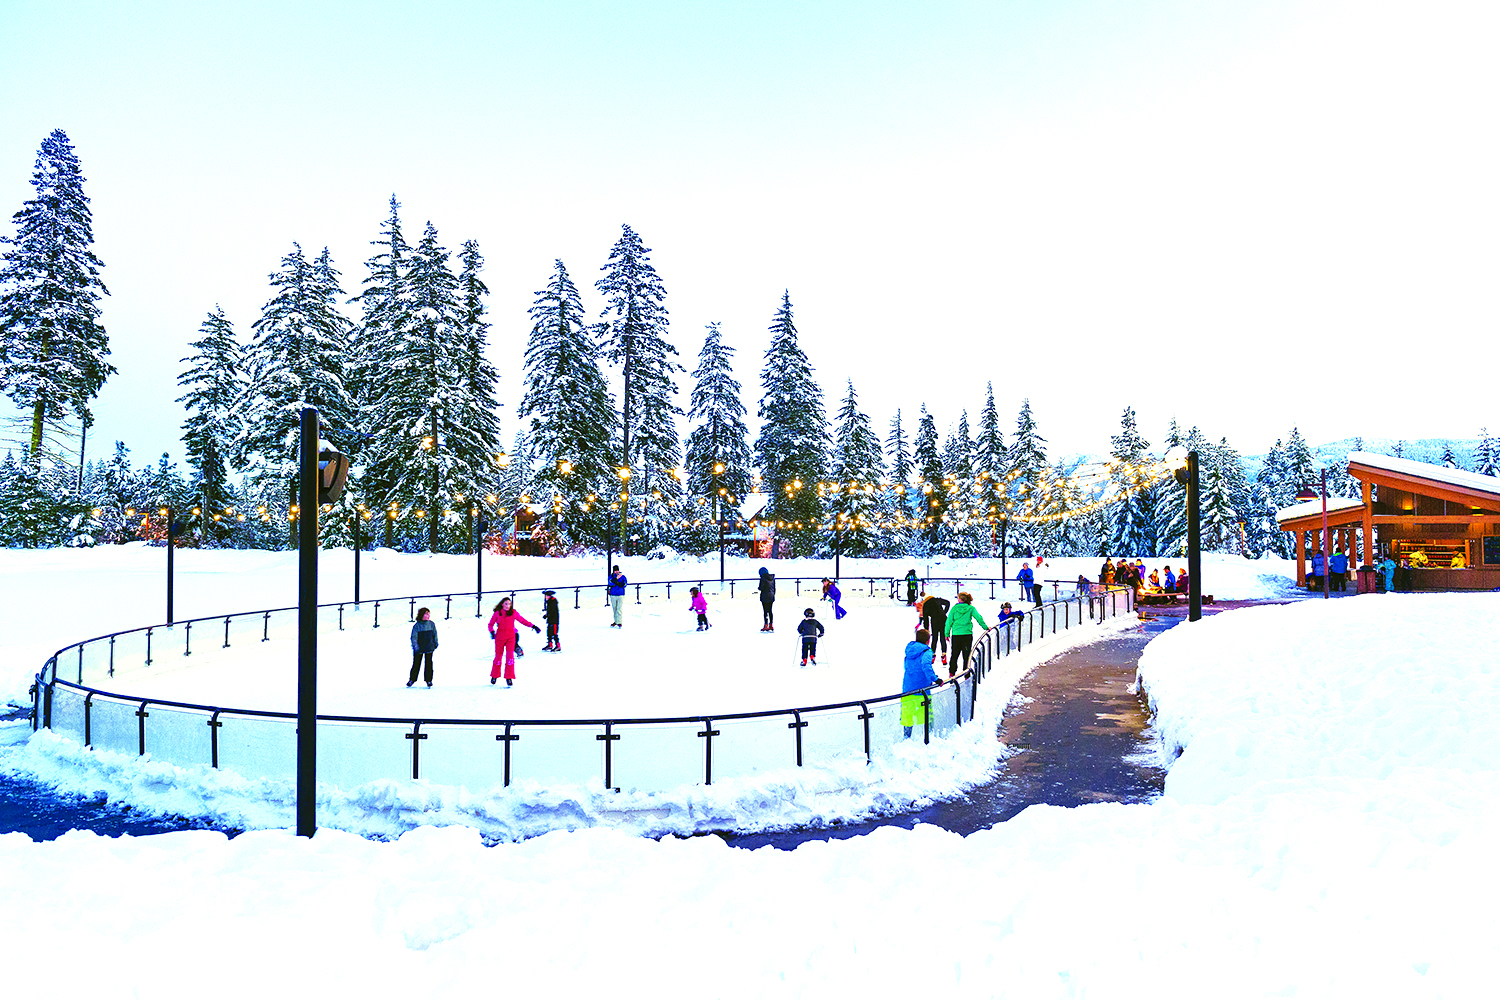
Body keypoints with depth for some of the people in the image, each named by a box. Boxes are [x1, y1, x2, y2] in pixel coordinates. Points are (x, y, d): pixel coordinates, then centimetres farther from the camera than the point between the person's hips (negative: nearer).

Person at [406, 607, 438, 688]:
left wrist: (436, 643, 13)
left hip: (429, 647, 2)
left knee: (429, 663, 5)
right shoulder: (417, 626, -11)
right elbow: (414, 637, -10)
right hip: (419, 648, -2)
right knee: (416, 663, 7)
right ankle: (412, 679, 23)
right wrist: (415, 646, -18)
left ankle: (429, 680, 15)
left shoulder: (432, 624, -1)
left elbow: (435, 634, 11)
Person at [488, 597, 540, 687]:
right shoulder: (497, 613, -3)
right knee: (498, 656, 7)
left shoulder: (513, 613, -1)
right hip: (500, 637, 0)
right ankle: (494, 676, 28)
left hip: (510, 636, 0)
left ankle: (509, 678, -5)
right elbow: (491, 624, 5)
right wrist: (492, 632, -13)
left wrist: (533, 626, -3)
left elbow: (523, 621, 4)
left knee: (510, 656, -11)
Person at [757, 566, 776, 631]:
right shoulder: (772, 578, 7)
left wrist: (759, 588, 6)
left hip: (765, 597, -6)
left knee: (765, 611, -1)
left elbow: (761, 588, -16)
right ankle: (771, 625, 14)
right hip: (771, 596, 6)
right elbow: (774, 588, 10)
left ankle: (766, 625, -1)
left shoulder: (763, 578, -13)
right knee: (770, 611, 13)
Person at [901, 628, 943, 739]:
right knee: (927, 715, 5)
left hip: (907, 688, 6)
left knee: (908, 715, 12)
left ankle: (906, 737, 16)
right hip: (921, 690, -6)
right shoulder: (926, 652, -11)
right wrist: (935, 679, -24)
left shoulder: (909, 650, 11)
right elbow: (925, 666, -29)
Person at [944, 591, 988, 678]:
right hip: (967, 634, 0)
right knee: (966, 655, 6)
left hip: (956, 634, 0)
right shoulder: (971, 608, -1)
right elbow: (979, 618, -1)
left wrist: (947, 634, 6)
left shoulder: (954, 608, 0)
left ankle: (951, 672, 9)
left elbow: (949, 621, 0)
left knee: (955, 654, 12)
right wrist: (985, 627, 11)